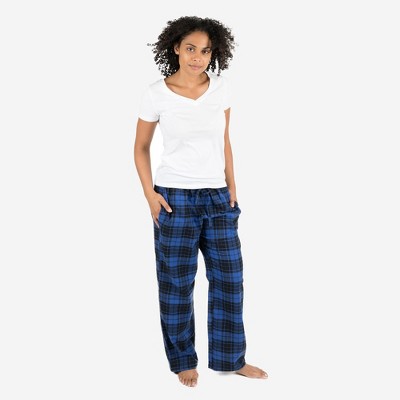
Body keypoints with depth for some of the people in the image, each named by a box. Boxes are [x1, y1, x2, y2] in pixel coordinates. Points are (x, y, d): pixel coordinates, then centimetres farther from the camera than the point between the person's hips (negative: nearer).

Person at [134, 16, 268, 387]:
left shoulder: (221, 87, 2)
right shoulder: (156, 93, -8)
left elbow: (224, 141, 11)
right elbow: (141, 147, 2)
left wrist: (232, 188, 8)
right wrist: (150, 194, -7)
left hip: (217, 197, 4)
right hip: (175, 198, -4)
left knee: (229, 277, 9)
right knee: (177, 283, 7)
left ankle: (230, 358, 26)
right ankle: (183, 359, 26)